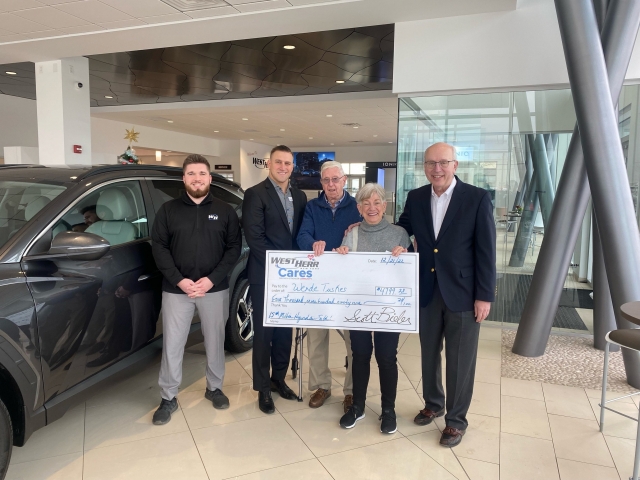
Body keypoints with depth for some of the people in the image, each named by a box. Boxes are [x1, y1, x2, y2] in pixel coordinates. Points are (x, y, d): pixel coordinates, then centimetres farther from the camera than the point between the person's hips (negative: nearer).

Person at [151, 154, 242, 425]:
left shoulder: (225, 211, 3)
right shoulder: (168, 210, 3)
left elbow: (234, 248, -1)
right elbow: (159, 247, -2)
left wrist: (212, 279, -12)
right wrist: (179, 280, -14)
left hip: (215, 289, 1)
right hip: (176, 289, 0)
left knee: (215, 341, 13)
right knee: (172, 345, 5)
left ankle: (214, 388, 33)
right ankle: (168, 398, 22)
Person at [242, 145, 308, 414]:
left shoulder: (299, 196, 10)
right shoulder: (255, 194, -8)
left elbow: (301, 234, 10)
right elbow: (254, 237, -16)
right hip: (265, 276, -5)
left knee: (285, 329, 15)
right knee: (263, 332, 5)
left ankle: (278, 379, 31)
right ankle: (263, 388, 19)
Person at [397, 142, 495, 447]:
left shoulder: (477, 198, -9)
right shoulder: (416, 198, 3)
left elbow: (486, 250, -9)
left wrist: (484, 296, -11)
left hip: (463, 293, -4)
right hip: (427, 291, 4)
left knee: (460, 360, 8)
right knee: (429, 353, 18)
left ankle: (456, 419, 27)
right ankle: (432, 404, 40)